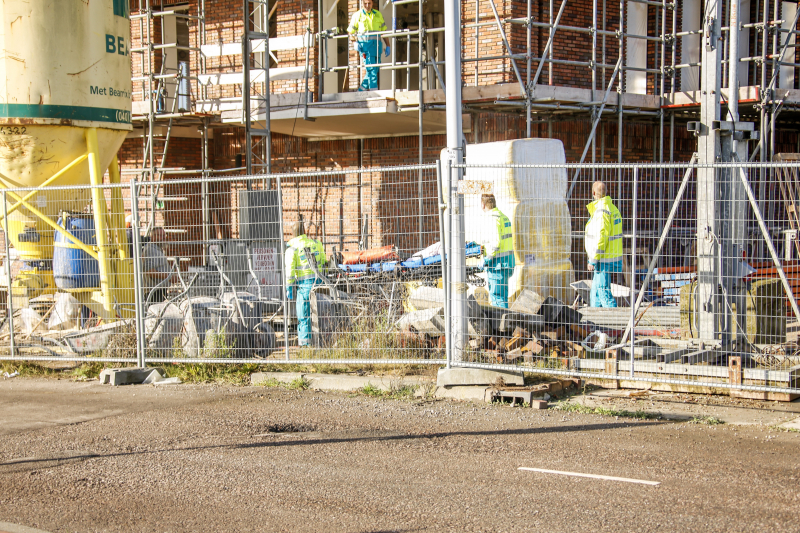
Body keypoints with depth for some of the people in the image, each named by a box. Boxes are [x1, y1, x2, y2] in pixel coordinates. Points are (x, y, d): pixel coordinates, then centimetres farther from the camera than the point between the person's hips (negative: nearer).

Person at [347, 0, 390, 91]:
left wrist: (388, 46, 12)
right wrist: (355, 42, -8)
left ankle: (361, 90, 13)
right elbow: (350, 32, 9)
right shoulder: (357, 15, 8)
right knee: (371, 68, -13)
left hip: (376, 44, 4)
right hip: (364, 44, -4)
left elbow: (384, 31, 19)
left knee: (374, 69, 1)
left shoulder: (378, 15, 17)